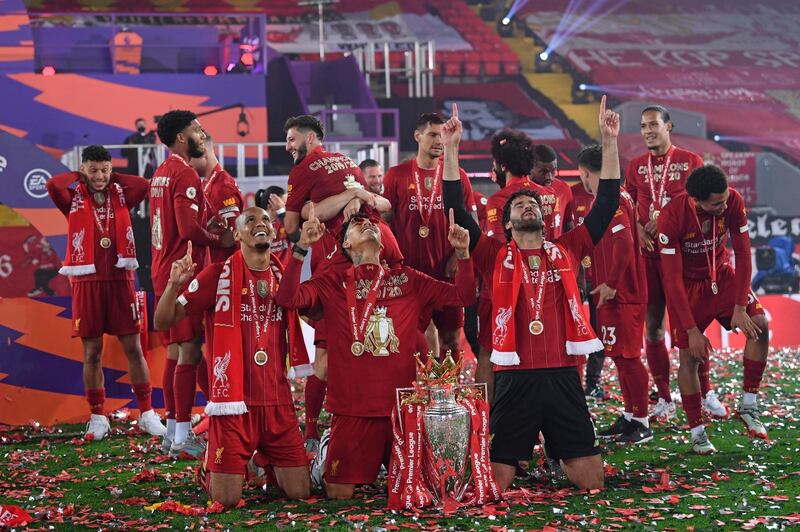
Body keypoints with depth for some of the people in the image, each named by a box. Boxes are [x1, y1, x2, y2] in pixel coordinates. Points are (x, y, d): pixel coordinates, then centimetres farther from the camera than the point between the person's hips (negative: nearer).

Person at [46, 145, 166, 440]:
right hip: (87, 283, -1)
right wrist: (80, 177, -1)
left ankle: (147, 414, 8)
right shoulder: (74, 199, 2)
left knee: (133, 348, 2)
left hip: (120, 280, 1)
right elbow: (54, 185, -18)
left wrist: (112, 178, 0)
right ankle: (98, 418, 13)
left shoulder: (120, 194, 7)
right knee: (92, 352, 4)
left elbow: (146, 185, -10)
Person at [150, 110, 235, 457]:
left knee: (175, 351, 14)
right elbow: (189, 228, -24)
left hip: (164, 270, 10)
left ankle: (173, 432, 19)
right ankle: (183, 438, -7)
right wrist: (221, 240, -10)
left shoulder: (161, 174, 16)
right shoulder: (185, 174, -14)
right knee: (189, 352, -7)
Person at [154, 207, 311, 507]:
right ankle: (209, 465, 28)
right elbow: (163, 322, -4)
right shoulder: (219, 275, -6)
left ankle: (265, 460, 32)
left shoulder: (284, 276, 6)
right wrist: (174, 284, -26)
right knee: (226, 500, -6)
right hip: (233, 402, -4)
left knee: (299, 492, 0)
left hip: (278, 401, 4)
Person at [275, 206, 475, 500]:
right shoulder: (334, 282, 3)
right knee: (340, 493, 1)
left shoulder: (407, 279, 10)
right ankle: (328, 452, 32)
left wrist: (463, 253, -8)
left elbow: (462, 296, 7)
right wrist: (302, 248, -22)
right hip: (353, 407, -2)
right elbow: (288, 298, -12)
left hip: (403, 405, 2)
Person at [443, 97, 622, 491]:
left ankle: (563, 459, 31)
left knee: (591, 482, 2)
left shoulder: (566, 251, 13)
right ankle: (518, 459, 27)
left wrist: (610, 142, 5)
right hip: (514, 379, -1)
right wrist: (451, 149, -5)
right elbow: (457, 211, 0)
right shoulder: (496, 258, 8)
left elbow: (607, 204, 10)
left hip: (563, 377, 2)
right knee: (495, 486, -3)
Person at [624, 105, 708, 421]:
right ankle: (664, 399, 9)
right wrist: (640, 231, -9)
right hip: (648, 253, 3)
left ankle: (705, 392, 9)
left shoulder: (690, 161, 4)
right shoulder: (636, 167, 12)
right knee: (653, 326, 3)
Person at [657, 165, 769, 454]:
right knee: (689, 356, -8)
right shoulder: (671, 217, -29)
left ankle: (748, 406, -4)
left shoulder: (733, 202, -21)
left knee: (759, 325, -17)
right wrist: (692, 330, -26)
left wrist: (740, 307, -17)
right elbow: (672, 278, -25)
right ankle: (697, 433, 5)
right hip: (688, 286, -3)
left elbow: (743, 255, -11)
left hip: (722, 275, 3)